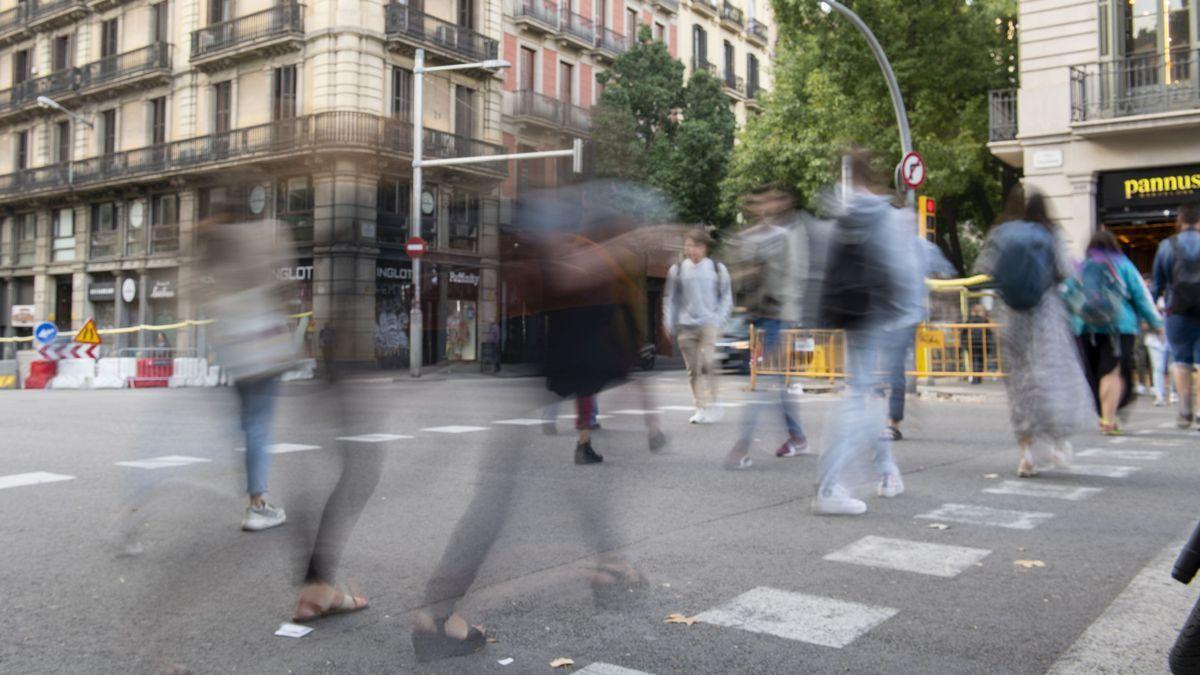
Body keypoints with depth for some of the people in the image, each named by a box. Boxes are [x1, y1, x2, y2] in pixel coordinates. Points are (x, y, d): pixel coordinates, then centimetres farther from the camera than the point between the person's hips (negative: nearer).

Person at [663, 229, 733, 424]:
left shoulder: (717, 269, 6)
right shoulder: (677, 270, 8)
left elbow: (726, 297, 11)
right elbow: (669, 298, 13)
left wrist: (720, 320, -1)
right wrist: (669, 324, 7)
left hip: (709, 323, -2)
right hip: (685, 325, 2)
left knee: (707, 363, -18)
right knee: (693, 369, 3)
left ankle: (708, 407, -12)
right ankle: (701, 408, 12)